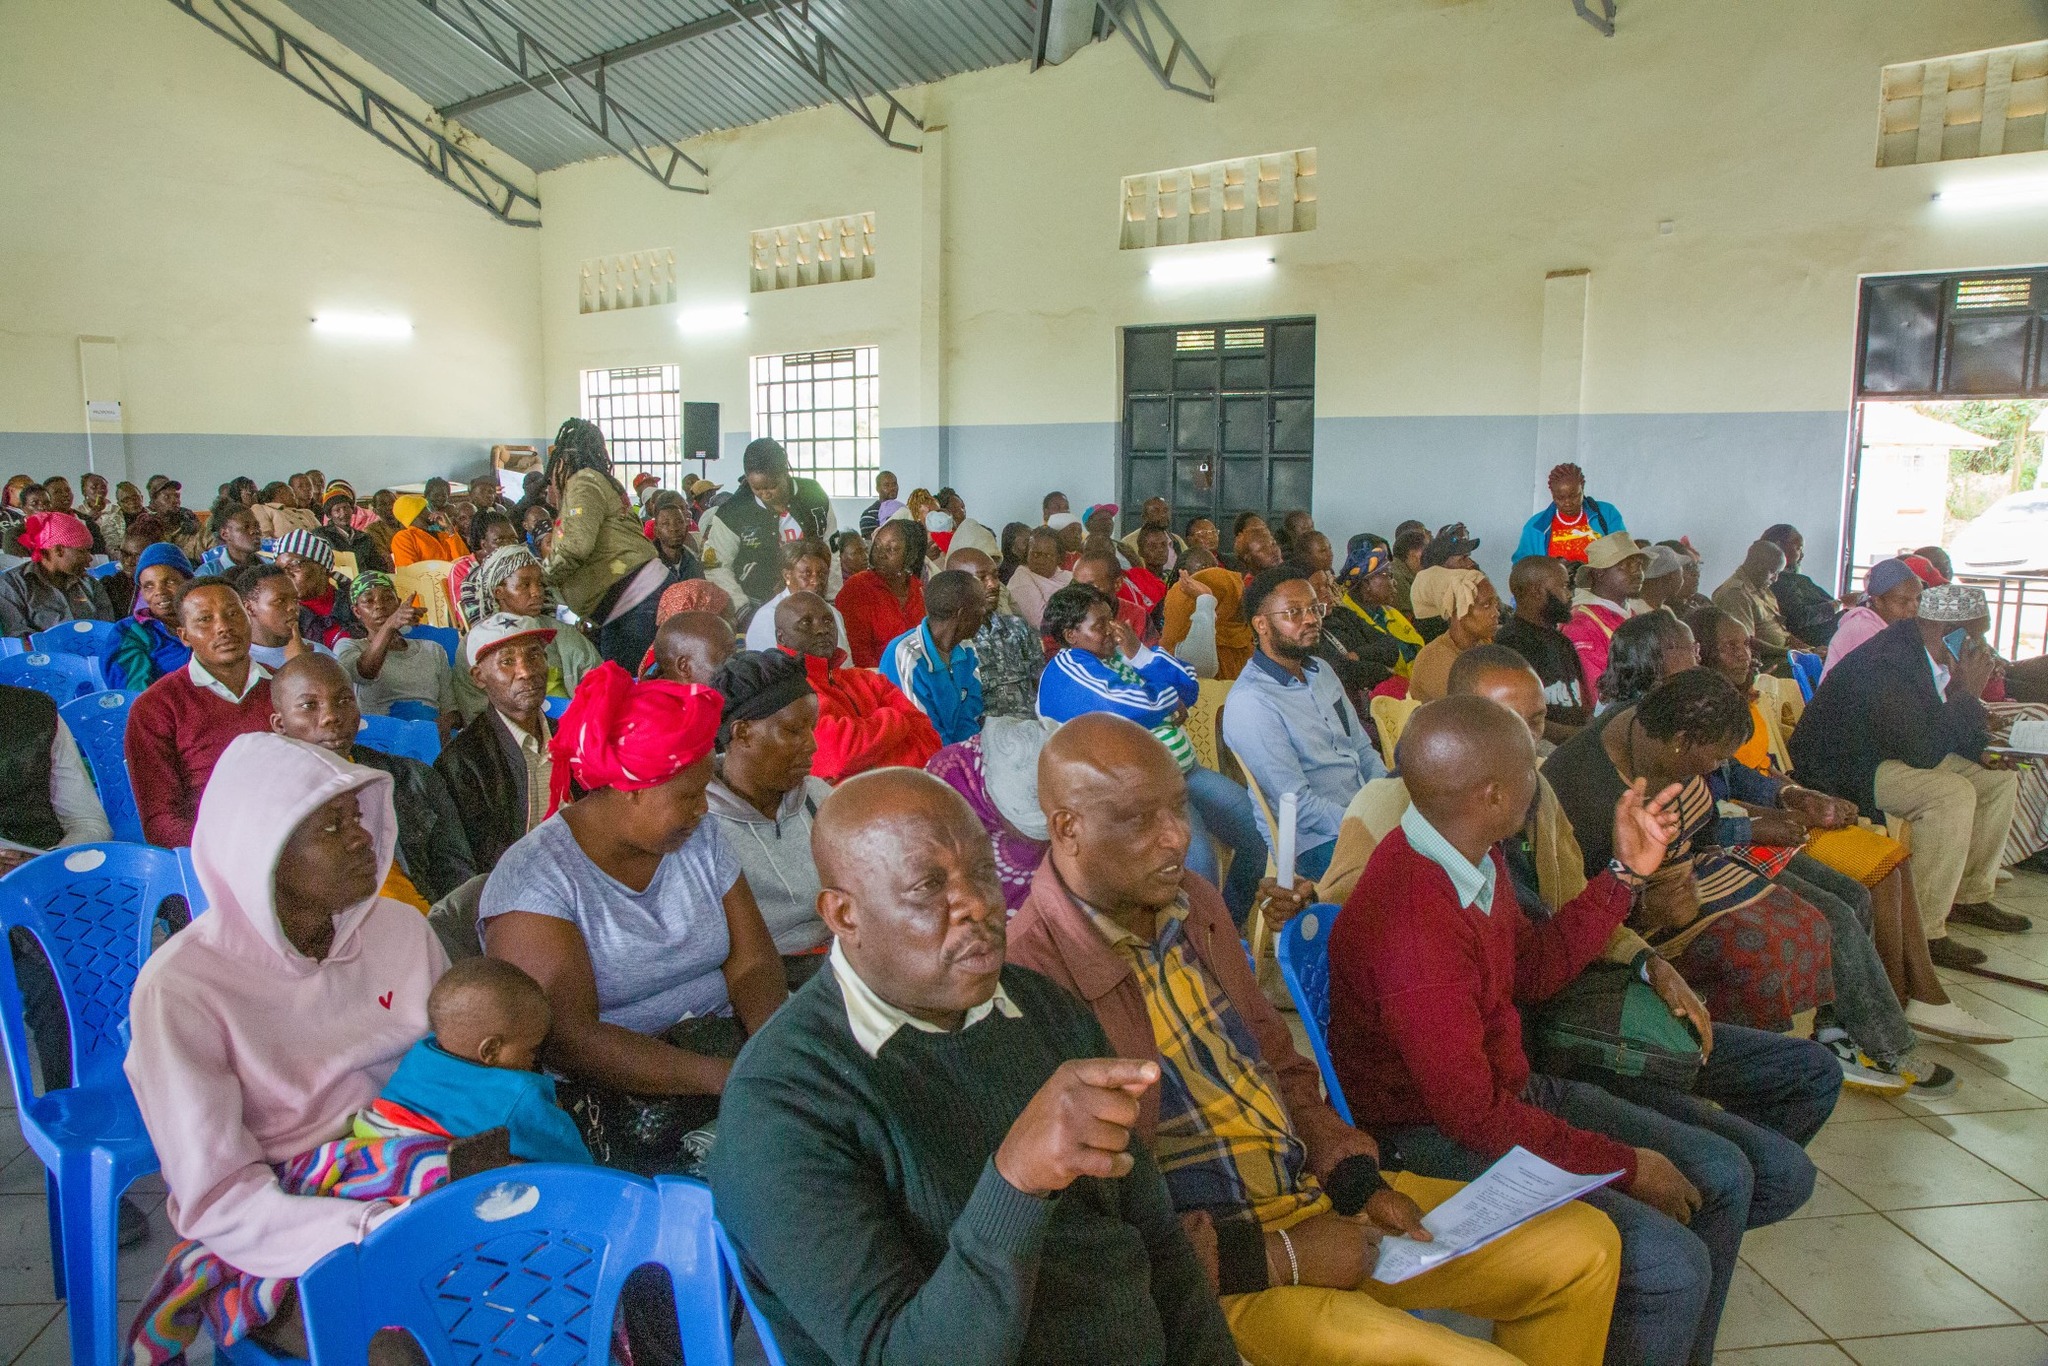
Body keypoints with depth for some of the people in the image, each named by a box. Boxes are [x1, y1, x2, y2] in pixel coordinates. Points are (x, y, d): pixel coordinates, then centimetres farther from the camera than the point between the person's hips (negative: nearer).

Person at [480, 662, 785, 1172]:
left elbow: (752, 964, 2)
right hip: (612, 1092, -5)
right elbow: (572, 1041, -22)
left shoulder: (700, 836, 6)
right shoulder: (534, 877, -14)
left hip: (725, 1043, 5)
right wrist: (729, 1077, -28)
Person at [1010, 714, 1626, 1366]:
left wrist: (1359, 1181, 2)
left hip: (1316, 1192, 8)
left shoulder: (1193, 903, 5)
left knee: (1586, 1246, 9)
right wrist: (1278, 1256, -16)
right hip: (1214, 1270, -8)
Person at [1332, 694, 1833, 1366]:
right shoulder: (1409, 927, -32)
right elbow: (1473, 1112, -26)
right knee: (1670, 1266, -20)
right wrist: (1624, 1164, -15)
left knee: (1723, 1173, 11)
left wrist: (1625, 871, 8)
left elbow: (1534, 969, 14)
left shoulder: (1476, 857, -2)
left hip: (1515, 1086, 10)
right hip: (1438, 1139, -10)